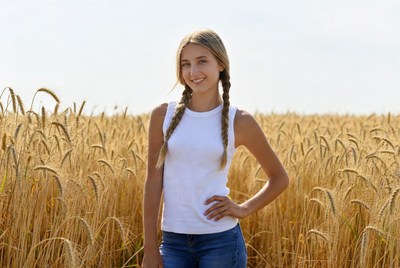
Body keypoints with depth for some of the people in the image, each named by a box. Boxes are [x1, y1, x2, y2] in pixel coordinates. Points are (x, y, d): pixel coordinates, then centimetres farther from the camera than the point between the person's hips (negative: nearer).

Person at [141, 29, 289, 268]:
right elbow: (153, 182, 1)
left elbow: (280, 178, 10)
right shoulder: (163, 116, 1)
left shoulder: (240, 122, -2)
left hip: (221, 240, -2)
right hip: (173, 241, 2)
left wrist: (244, 209, -3)